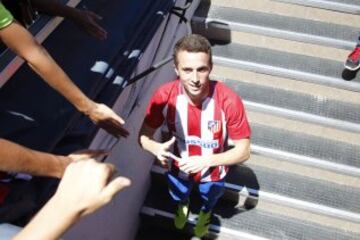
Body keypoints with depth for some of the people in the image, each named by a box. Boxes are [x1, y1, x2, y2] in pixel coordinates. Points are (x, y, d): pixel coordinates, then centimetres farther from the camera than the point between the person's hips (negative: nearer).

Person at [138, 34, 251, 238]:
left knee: (209, 200, 34)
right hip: (178, 168, 1)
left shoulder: (229, 101, -36)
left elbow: (244, 151, -25)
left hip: (212, 172, -1)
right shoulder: (164, 96, -30)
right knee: (178, 196, 36)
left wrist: (206, 160, -38)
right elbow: (144, 136, -17)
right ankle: (183, 205, 74)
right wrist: (157, 149, -40)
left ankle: (206, 212, 73)